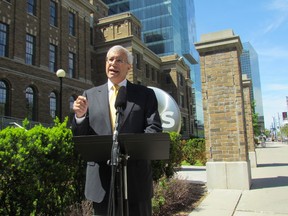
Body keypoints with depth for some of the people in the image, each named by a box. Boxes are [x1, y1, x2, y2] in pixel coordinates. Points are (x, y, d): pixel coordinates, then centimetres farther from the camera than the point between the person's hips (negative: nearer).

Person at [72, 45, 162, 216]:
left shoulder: (145, 94, 5)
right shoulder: (91, 95, 9)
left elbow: (155, 130, -3)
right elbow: (80, 136, 9)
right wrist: (80, 116, -12)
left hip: (135, 177, -1)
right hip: (101, 179, 2)